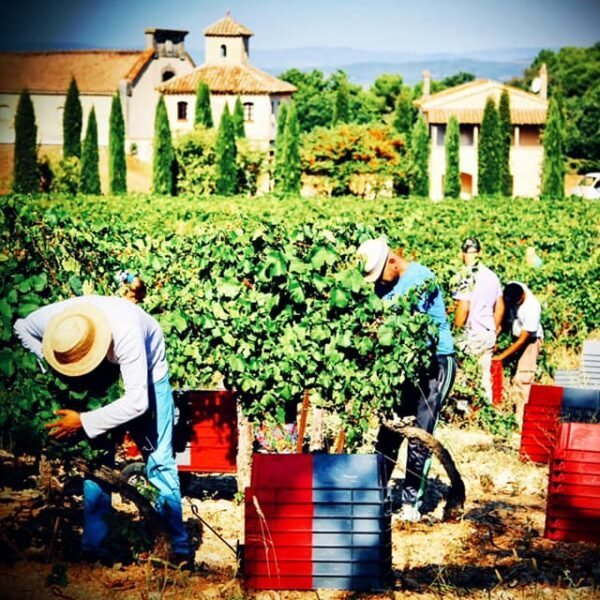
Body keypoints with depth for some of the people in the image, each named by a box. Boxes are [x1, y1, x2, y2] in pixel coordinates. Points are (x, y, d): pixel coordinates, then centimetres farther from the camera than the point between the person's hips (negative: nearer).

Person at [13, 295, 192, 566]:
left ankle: (180, 548, 1)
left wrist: (84, 422, -40)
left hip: (147, 372, -4)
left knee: (158, 460, -6)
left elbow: (137, 401, -43)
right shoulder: (57, 318, -31)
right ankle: (93, 544, 6)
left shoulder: (126, 332, -45)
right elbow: (21, 327, -7)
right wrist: (50, 364, -19)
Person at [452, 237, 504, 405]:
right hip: (489, 334, 7)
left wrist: (456, 331, -8)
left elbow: (463, 307, -19)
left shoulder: (466, 275, -13)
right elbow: (500, 307, 15)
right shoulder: (491, 275, 9)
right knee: (485, 377, 13)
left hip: (472, 334, -7)